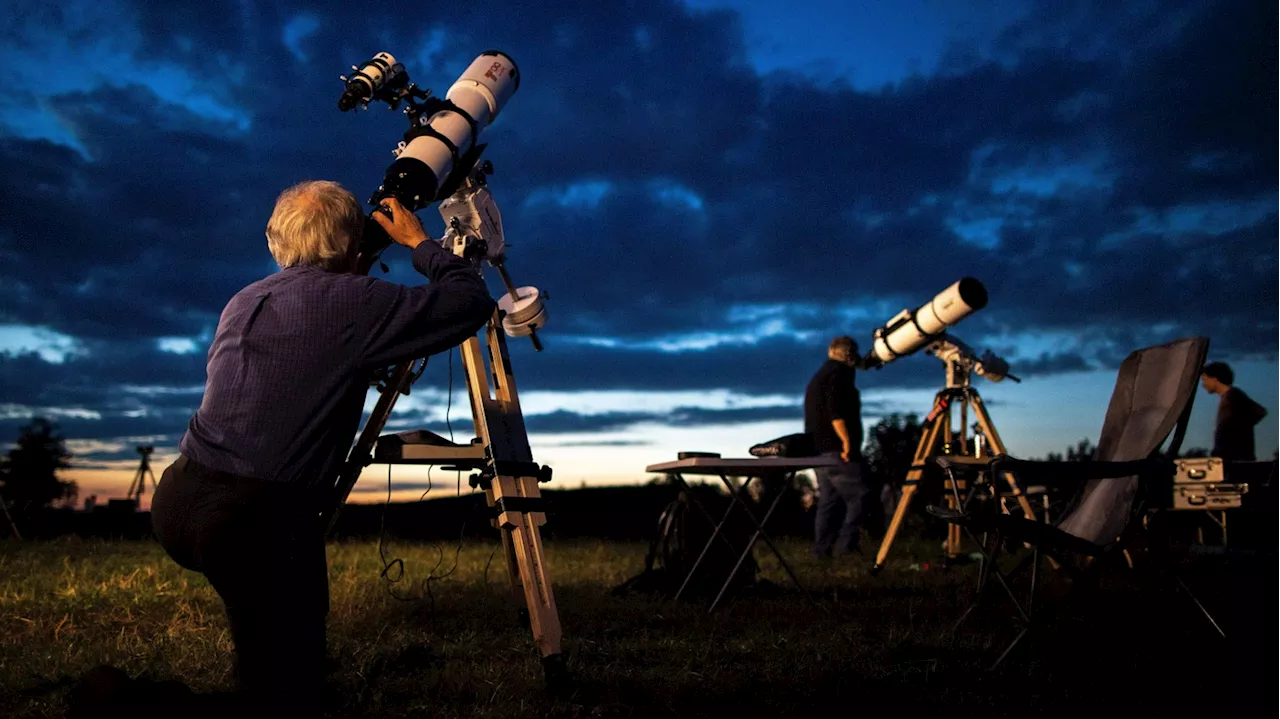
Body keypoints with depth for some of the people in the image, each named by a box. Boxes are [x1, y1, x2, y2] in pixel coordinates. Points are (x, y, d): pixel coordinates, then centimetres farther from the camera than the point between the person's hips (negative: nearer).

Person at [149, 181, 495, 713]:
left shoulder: (244, 301, 14)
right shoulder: (352, 301, -7)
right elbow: (473, 303, -3)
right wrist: (421, 243, 10)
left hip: (176, 502, 8)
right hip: (249, 519, -8)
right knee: (284, 696, 9)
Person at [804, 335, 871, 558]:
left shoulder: (818, 376, 24)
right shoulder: (839, 373, -6)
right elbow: (836, 412, -20)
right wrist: (847, 441, -20)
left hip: (818, 448, 9)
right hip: (836, 449, -9)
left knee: (829, 500, 9)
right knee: (858, 495, -5)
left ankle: (822, 548, 7)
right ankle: (845, 544, -10)